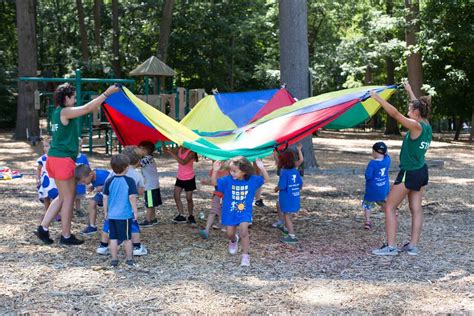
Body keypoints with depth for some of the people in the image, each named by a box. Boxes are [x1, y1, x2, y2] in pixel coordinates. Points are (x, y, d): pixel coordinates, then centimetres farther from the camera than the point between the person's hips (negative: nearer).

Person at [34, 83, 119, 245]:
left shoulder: (57, 112, 14)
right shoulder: (65, 112, -14)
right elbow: (87, 108, -20)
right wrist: (107, 93, -18)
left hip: (55, 157, 10)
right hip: (63, 159, -10)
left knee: (62, 197, 18)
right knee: (69, 198, 1)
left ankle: (43, 228, 16)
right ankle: (66, 236, 8)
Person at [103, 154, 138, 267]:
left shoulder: (109, 181, -1)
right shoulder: (129, 181, -11)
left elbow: (105, 198, 3)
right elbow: (132, 197, -12)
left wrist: (106, 212, 14)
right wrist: (135, 211, -2)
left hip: (112, 215, 3)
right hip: (125, 215, -3)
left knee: (113, 238, 10)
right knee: (127, 238, 8)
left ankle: (114, 259, 14)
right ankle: (129, 259, 16)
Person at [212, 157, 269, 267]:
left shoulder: (252, 180, -11)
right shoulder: (227, 180, -12)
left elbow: (266, 179, -9)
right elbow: (214, 183, -16)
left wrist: (262, 168, -27)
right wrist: (215, 171, -34)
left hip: (244, 212, -2)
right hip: (229, 212, 2)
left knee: (243, 231, -20)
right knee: (230, 234, 11)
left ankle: (245, 255, -8)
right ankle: (234, 240, 50)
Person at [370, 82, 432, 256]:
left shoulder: (416, 126, -19)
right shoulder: (426, 125, 4)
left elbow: (395, 113, -26)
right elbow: (419, 106, 22)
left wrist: (377, 97, -21)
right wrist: (410, 92, 34)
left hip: (409, 173, -9)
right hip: (422, 172, 9)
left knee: (390, 207, -1)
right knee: (416, 209, 11)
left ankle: (391, 246, -3)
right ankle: (413, 246, 15)